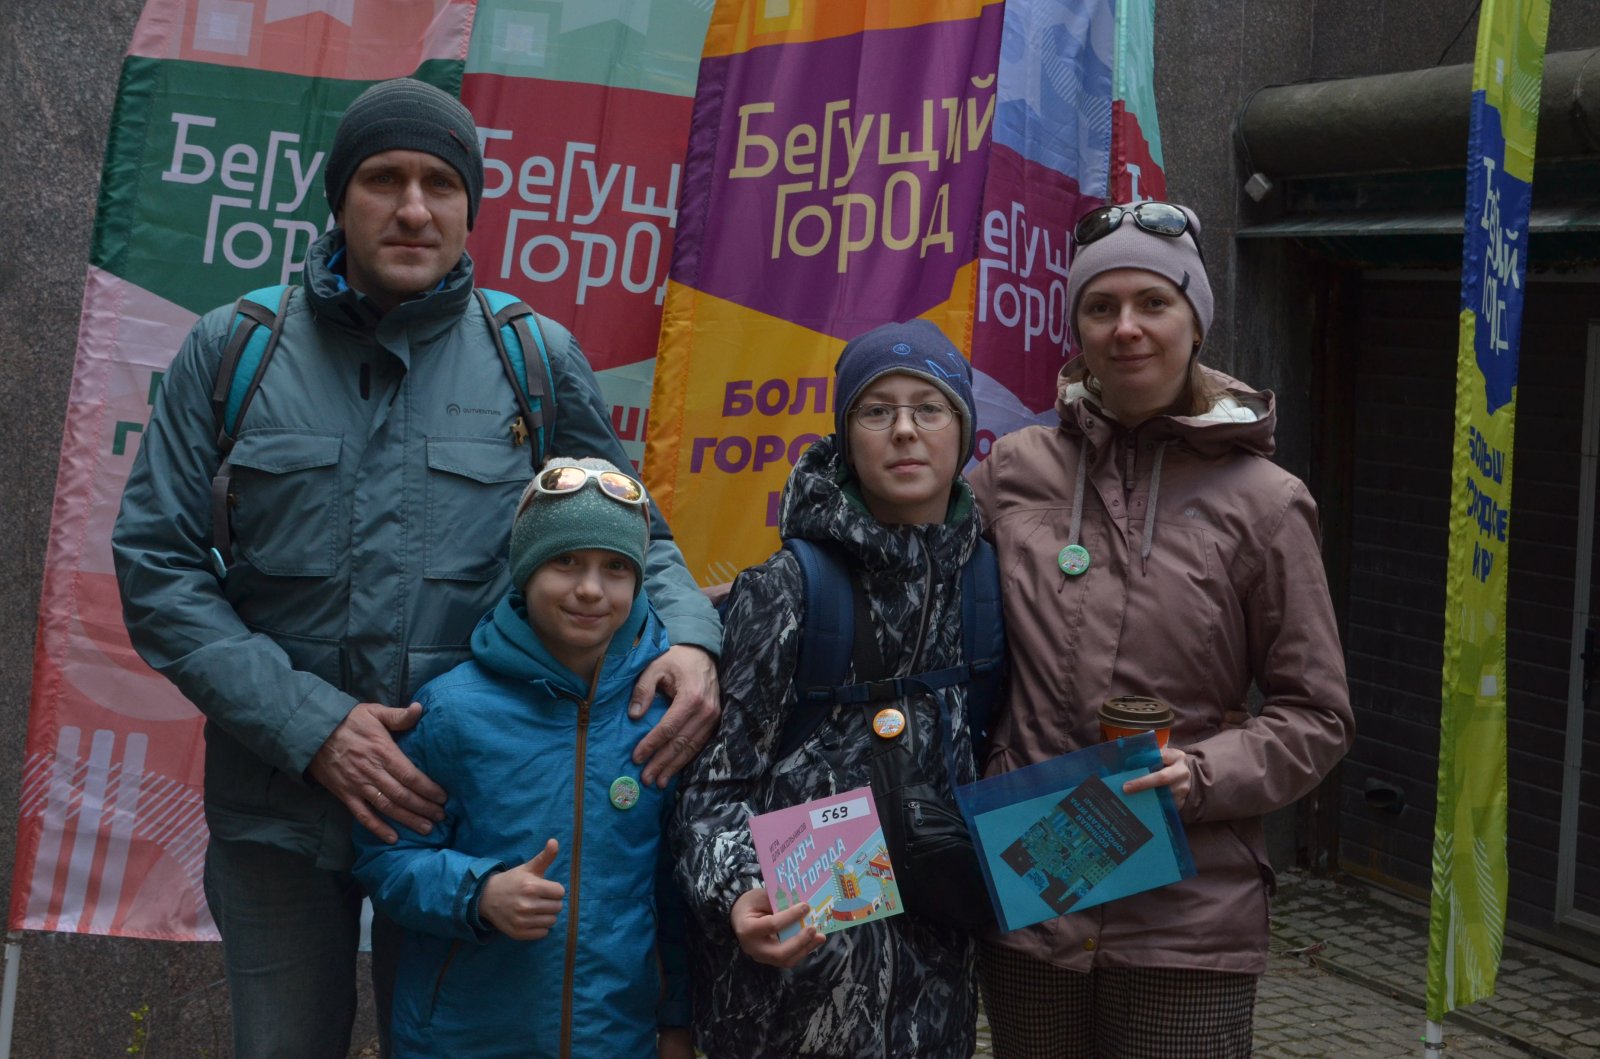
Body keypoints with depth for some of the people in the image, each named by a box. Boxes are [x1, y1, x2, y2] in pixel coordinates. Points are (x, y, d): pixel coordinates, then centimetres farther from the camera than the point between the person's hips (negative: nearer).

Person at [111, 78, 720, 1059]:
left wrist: (688, 637, -15)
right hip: (277, 803, 1)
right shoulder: (231, 348, -1)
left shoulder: (538, 359, -1)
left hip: (468, 798, 0)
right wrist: (308, 723, -14)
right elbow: (156, 566, -4)